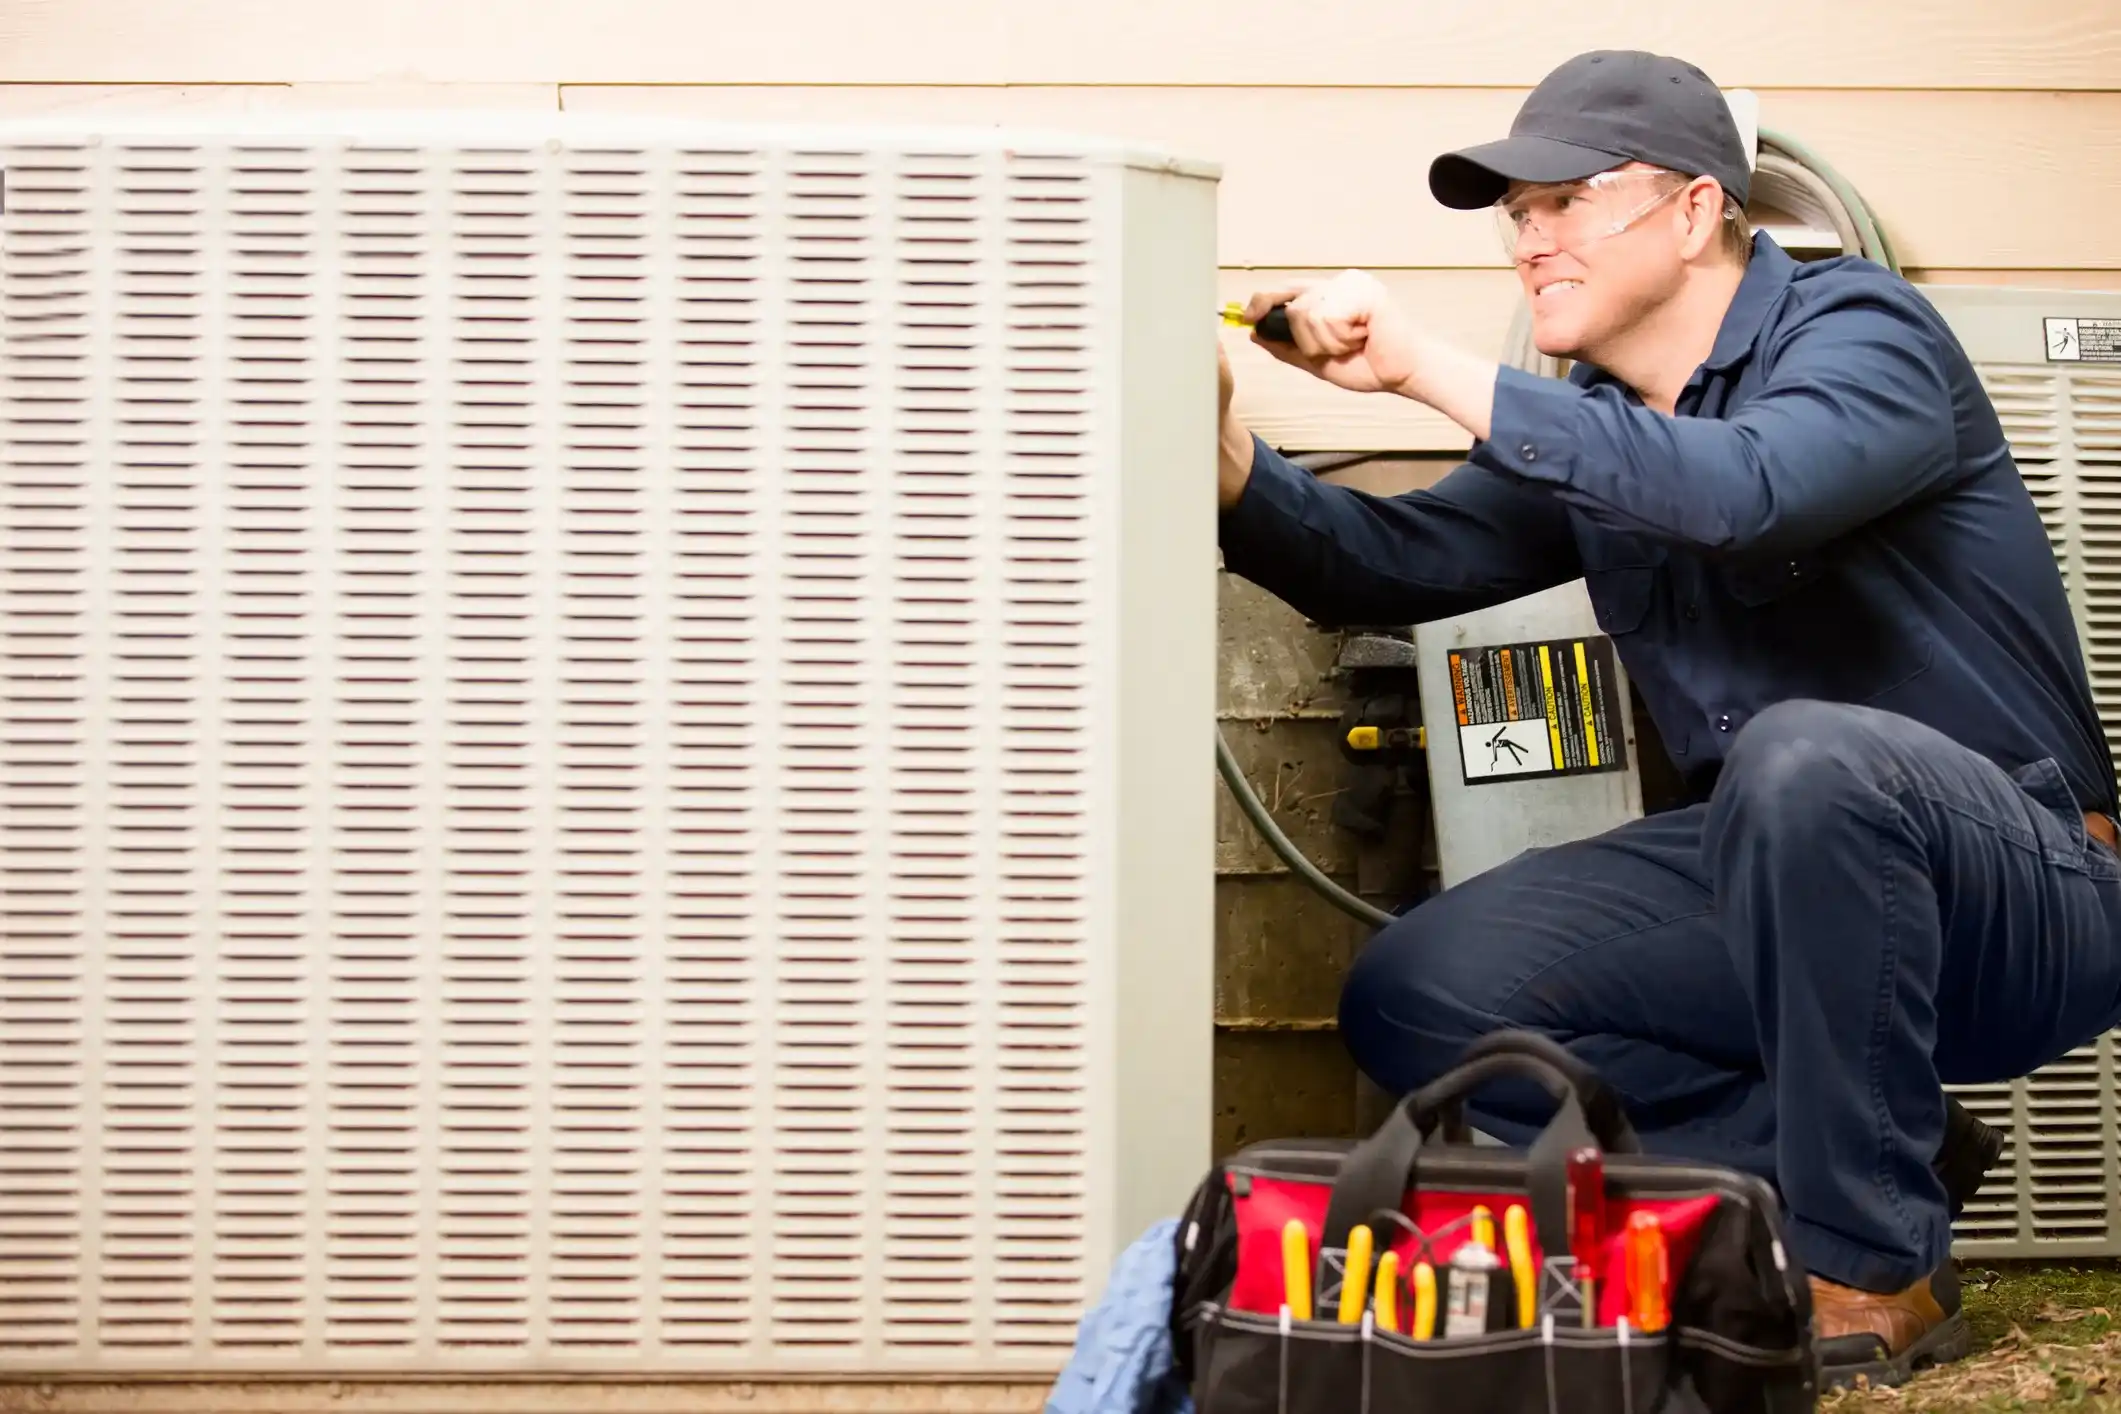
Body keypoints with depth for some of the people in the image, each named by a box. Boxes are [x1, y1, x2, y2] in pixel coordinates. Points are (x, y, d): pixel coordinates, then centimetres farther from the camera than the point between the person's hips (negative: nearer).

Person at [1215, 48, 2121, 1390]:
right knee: (1417, 998, -9)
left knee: (1803, 756, -39)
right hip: (1771, 885, 7)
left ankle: (1875, 1267, -20)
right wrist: (1223, 445, -11)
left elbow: (1743, 491, -34)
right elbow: (1389, 563, 7)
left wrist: (1428, 365, -31)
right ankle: (1883, 1154, -2)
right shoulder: (1588, 428, 10)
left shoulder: (1861, 328, -13)